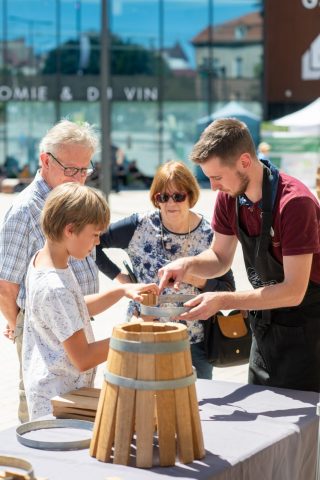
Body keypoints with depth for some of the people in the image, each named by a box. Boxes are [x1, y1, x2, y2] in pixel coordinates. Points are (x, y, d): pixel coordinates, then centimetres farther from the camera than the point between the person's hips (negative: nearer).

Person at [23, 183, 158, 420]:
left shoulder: (41, 259, 4)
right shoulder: (55, 289, -26)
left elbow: (77, 309, 20)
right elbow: (83, 359, -24)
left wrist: (122, 290, 8)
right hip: (58, 400, -10)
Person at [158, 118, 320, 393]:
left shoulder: (295, 202, -27)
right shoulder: (229, 197, -4)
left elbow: (293, 291, -27)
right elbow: (221, 258, 8)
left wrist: (223, 301, -31)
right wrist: (188, 264, -14)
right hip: (264, 326, 7)